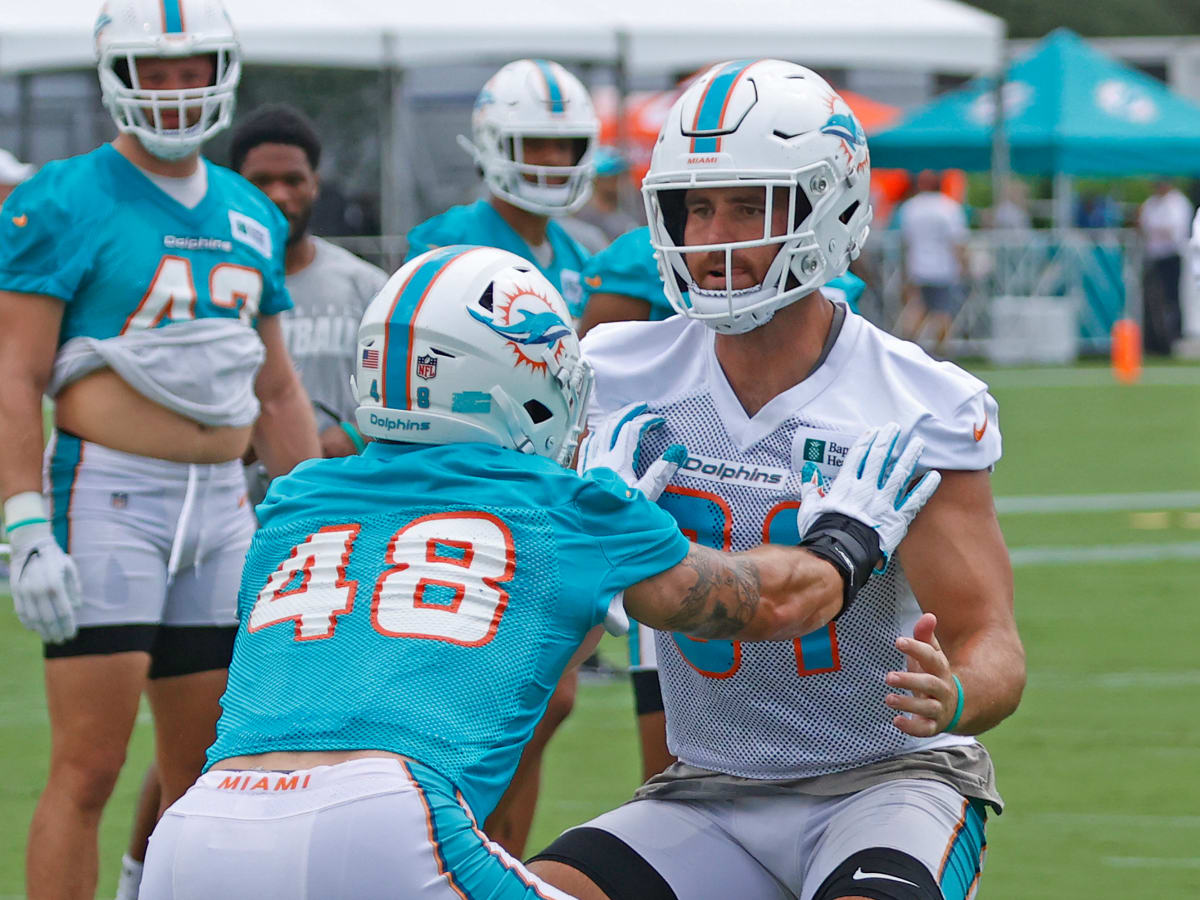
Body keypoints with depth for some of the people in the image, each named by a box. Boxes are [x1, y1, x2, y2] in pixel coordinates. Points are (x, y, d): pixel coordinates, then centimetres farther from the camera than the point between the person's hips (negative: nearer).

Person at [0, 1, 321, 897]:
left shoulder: (251, 218, 14)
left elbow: (276, 392, 21)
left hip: (221, 505, 6)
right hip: (107, 495, -6)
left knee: (208, 767, 8)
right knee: (89, 765, -9)